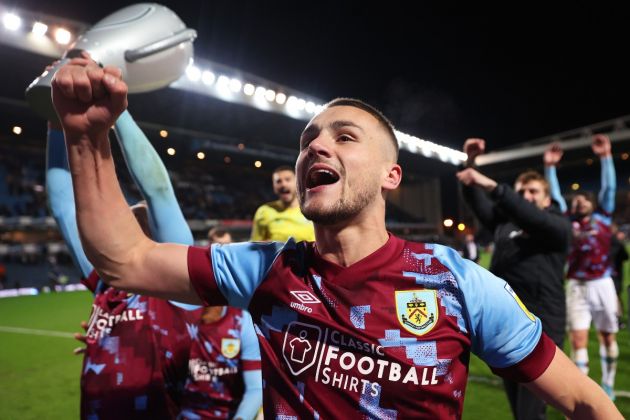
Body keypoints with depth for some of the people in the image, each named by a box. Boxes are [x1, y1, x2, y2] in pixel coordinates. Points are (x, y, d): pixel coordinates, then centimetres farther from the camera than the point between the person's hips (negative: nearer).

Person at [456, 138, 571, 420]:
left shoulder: (559, 225, 0)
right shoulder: (504, 223, 14)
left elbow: (531, 217, -20)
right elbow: (478, 202, 3)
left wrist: (493, 186, -31)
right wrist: (470, 163, -11)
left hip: (541, 327, -5)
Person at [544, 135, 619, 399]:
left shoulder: (603, 217, 7)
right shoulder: (568, 223, 6)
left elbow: (609, 187, 2)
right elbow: (555, 195, 8)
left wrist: (606, 156, -2)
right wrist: (551, 167, 7)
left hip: (602, 284, 1)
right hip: (577, 287, -1)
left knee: (608, 337, 12)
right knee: (578, 339, -5)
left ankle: (607, 386, 28)